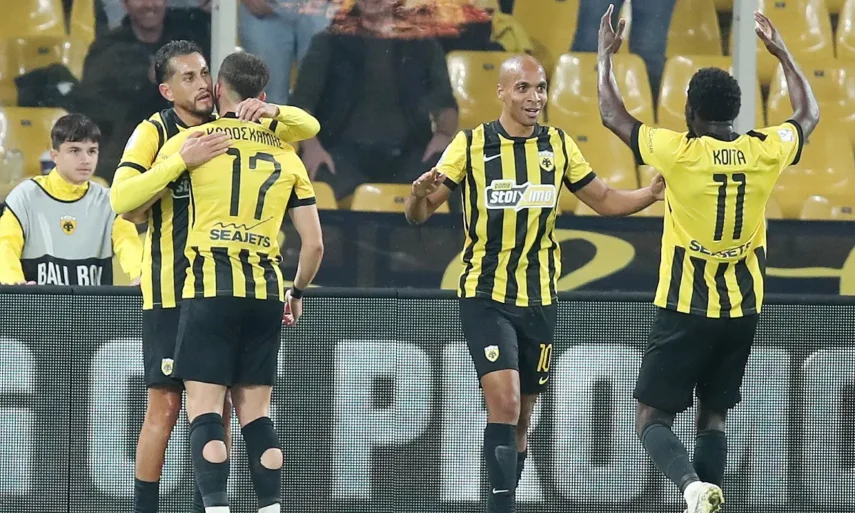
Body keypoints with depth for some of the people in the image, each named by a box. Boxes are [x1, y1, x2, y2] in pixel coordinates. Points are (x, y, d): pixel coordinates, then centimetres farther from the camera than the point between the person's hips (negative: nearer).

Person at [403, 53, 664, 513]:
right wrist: (420, 193, -28)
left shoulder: (558, 145, 5)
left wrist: (652, 192, -5)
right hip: (485, 297, -4)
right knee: (503, 404, -20)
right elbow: (418, 215, -4)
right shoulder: (471, 145, -5)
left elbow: (604, 200, 14)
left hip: (539, 299, 4)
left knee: (521, 417, 10)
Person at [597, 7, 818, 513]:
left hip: (685, 309, -4)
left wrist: (606, 54, 16)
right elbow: (809, 114, 19)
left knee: (652, 418, 1)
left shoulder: (680, 153, -13)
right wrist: (783, 53, 29)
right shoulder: (764, 152, -4)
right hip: (743, 308, 4)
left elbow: (613, 115, 3)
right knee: (714, 416, 16)